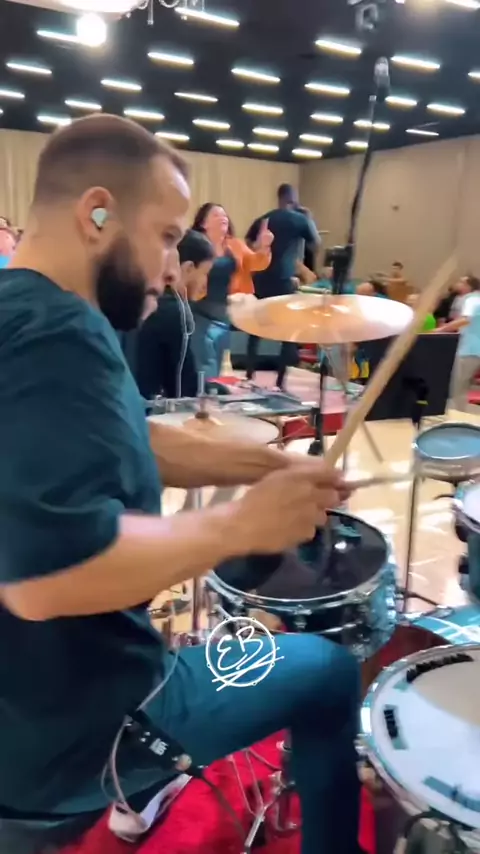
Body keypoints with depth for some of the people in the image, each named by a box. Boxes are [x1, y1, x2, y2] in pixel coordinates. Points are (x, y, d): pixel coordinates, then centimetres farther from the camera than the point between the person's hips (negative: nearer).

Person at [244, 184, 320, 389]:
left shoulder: (263, 219, 12)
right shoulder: (300, 219, 1)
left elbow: (246, 245, 12)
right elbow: (316, 243, 14)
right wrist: (309, 218, 20)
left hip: (260, 279, 5)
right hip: (283, 280, -4)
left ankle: (250, 374, 16)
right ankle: (281, 380, 2)